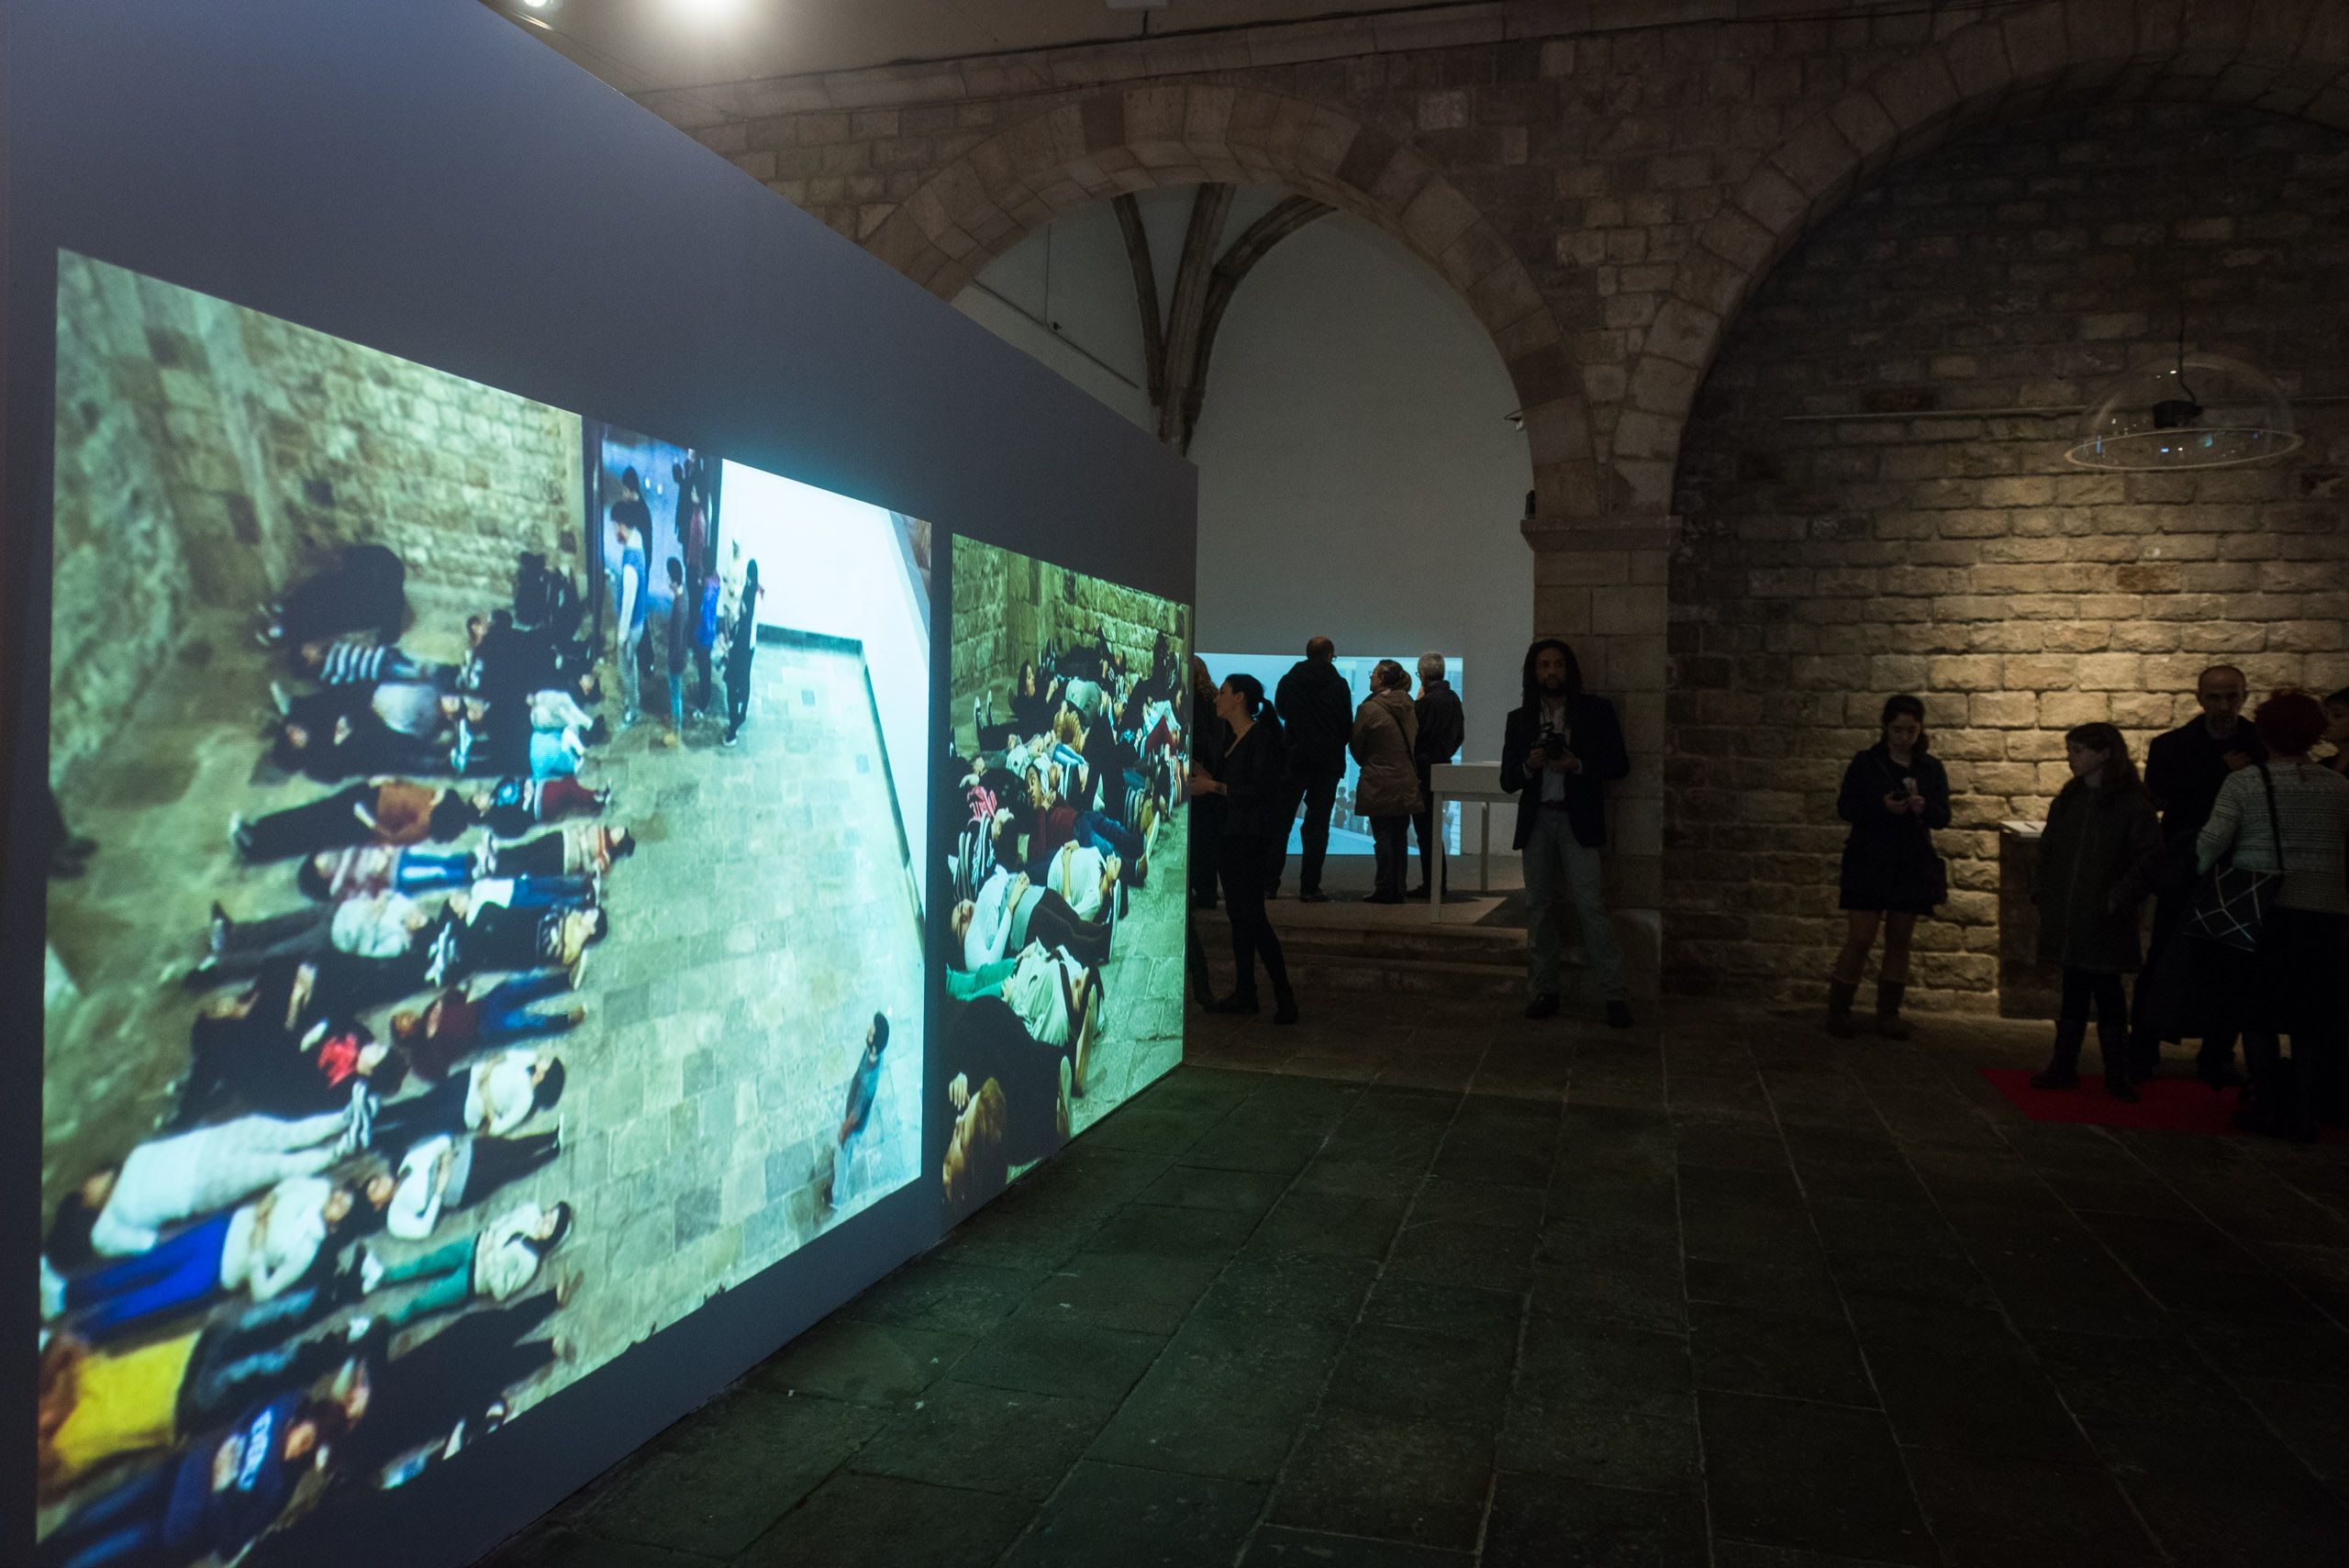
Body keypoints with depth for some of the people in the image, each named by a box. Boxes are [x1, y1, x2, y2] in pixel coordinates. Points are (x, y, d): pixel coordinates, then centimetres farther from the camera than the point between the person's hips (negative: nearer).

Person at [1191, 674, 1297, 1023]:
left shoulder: (1261, 738, -13)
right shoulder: (1233, 739, 14)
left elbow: (1262, 791, -21)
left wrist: (1214, 786, -18)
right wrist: (1205, 778, 9)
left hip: (1252, 836, -9)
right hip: (1232, 835, 9)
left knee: (1252, 916, -8)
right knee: (1238, 915, 12)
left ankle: (1285, 998, -4)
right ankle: (1244, 994, 19)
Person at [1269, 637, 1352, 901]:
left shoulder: (1288, 681, 0)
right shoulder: (1339, 685, -5)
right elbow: (1348, 726, -1)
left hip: (1294, 759, 1)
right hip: (1328, 761, -1)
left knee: (1280, 823, 7)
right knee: (1317, 825, 3)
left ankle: (1269, 885, 5)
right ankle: (1309, 888, 0)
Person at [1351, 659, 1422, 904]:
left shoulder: (1369, 709, -12)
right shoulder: (1408, 707, 6)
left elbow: (1356, 746, -3)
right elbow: (1415, 742, 12)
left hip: (1379, 784, -5)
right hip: (1406, 783, 5)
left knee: (1383, 837, 0)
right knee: (1399, 836, 9)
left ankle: (1385, 889, 2)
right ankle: (1398, 888, 13)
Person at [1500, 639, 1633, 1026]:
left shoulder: (1596, 710, 6)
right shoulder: (1520, 719, 12)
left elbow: (1619, 764, 2)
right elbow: (1507, 779, 10)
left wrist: (1578, 765, -14)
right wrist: (1529, 766, -11)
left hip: (1578, 821, -3)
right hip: (1536, 821, 3)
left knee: (1591, 905, -11)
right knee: (1539, 907, 4)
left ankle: (1615, 995, -8)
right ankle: (1545, 991, 11)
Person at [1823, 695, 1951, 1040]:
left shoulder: (1932, 768, 6)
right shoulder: (1866, 763, -1)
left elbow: (1943, 817, 3)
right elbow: (1845, 807, -6)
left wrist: (1925, 808, -19)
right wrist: (1882, 806, -22)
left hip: (1912, 866, 3)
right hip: (1868, 864, -3)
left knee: (1900, 941, 7)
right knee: (1860, 939, -6)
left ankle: (1888, 1013, 16)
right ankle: (1837, 1010, 5)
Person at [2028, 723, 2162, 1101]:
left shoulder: (2132, 804, -8)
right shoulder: (2068, 799, 11)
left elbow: (2149, 858, -11)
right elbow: (2048, 849, 18)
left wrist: (2120, 897, -16)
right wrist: (2040, 889, 8)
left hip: (2104, 921, -5)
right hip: (2066, 916, 5)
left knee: (2107, 995, 2)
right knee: (2073, 992, 12)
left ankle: (2117, 1075, 12)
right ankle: (2063, 1066, 18)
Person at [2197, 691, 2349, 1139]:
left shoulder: (2243, 782, -5)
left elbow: (2212, 842, -11)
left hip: (2262, 911, -2)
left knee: (2259, 1012, 8)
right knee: (2310, 1017, 9)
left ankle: (2267, 1106, 10)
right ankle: (2304, 1111, 11)